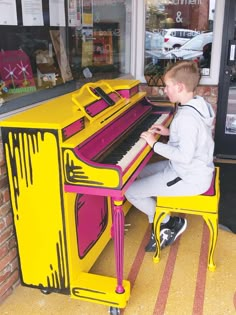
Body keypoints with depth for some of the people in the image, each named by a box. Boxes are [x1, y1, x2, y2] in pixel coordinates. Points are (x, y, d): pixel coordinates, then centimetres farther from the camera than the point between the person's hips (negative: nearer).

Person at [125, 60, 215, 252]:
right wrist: (169, 132, 8)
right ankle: (162, 224, 18)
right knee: (139, 173, 18)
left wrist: (155, 144, -20)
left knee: (131, 192, -7)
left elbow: (185, 156, -30)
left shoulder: (187, 116, -28)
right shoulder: (199, 104, 3)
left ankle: (170, 223, 10)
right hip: (198, 169, 10)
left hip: (190, 179, -10)